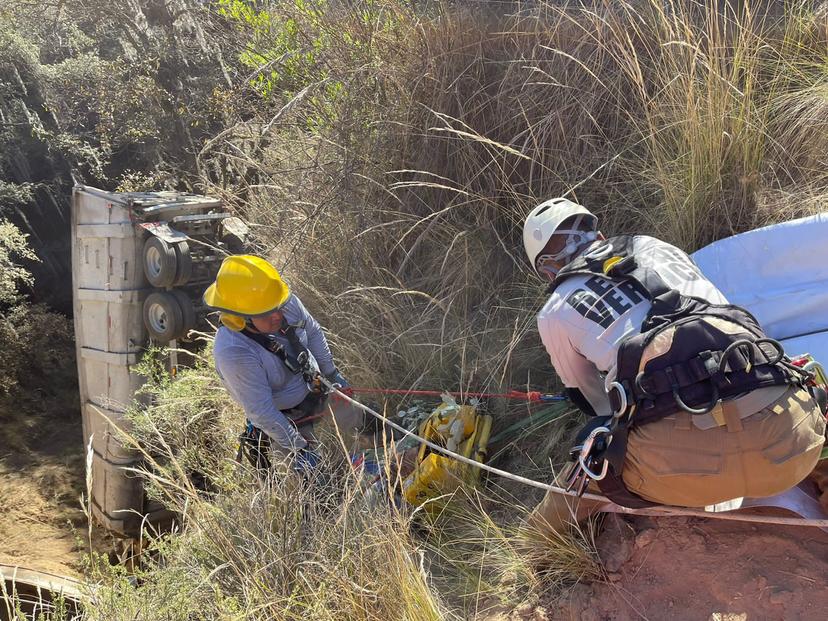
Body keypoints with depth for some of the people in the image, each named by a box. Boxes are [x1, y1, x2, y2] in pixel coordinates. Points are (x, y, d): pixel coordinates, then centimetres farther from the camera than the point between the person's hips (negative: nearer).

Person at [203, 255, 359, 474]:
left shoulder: (288, 303, -23)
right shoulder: (232, 352, -39)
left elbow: (313, 333, 0)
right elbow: (260, 411, -31)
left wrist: (332, 373, 9)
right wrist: (297, 448, -25)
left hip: (314, 388, 6)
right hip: (284, 416, -6)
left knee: (353, 423, 23)